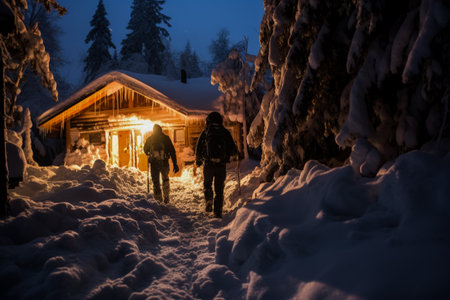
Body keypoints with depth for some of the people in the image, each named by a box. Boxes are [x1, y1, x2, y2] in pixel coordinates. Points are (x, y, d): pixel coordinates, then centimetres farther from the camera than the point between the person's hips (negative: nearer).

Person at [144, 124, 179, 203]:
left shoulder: (150, 139, 6)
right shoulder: (166, 138, 4)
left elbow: (145, 150, 20)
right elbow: (172, 151, -1)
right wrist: (175, 164, 0)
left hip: (154, 163, 0)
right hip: (164, 162, 0)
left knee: (155, 182, 8)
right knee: (165, 179, 22)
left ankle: (158, 199, 2)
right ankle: (166, 197, 14)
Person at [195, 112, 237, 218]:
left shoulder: (205, 132, 2)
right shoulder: (226, 133, 5)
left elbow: (198, 149, 3)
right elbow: (234, 151, 6)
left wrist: (198, 161, 19)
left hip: (208, 164, -1)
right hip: (221, 165, 1)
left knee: (207, 184, 22)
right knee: (219, 189, 10)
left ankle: (209, 202, 5)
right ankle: (218, 211, 6)